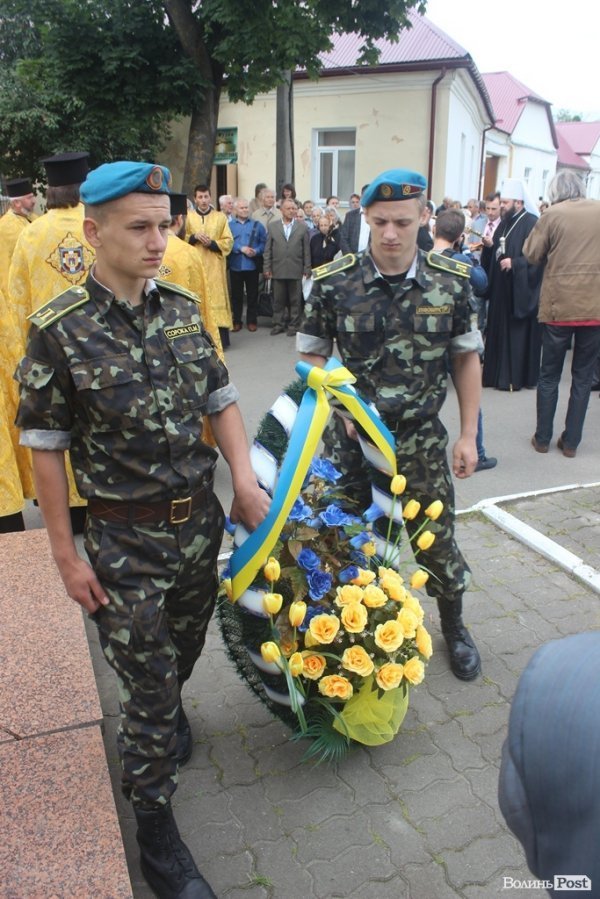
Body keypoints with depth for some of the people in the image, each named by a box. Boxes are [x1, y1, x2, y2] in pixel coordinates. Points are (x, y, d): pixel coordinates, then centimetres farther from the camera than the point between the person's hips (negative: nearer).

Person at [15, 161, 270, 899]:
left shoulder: (182, 309, -1)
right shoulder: (59, 331, -14)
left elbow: (220, 400, 6)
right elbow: (45, 448, -10)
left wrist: (243, 480, -5)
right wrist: (65, 553, -8)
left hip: (199, 520, 5)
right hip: (124, 540, -4)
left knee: (183, 652, 23)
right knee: (149, 684, 7)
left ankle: (165, 717, 57)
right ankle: (155, 833, 30)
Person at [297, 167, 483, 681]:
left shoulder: (451, 282, -5)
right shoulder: (335, 284, -8)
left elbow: (466, 359, 4)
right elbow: (313, 357, 1)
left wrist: (468, 435, 2)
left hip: (421, 438, 1)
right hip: (351, 438, 0)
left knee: (438, 539, 12)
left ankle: (454, 628, 40)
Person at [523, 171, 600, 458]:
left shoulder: (552, 216, -5)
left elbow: (532, 255, 0)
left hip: (559, 307, -2)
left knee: (549, 376, 10)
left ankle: (542, 438, 15)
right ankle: (571, 441, 14)